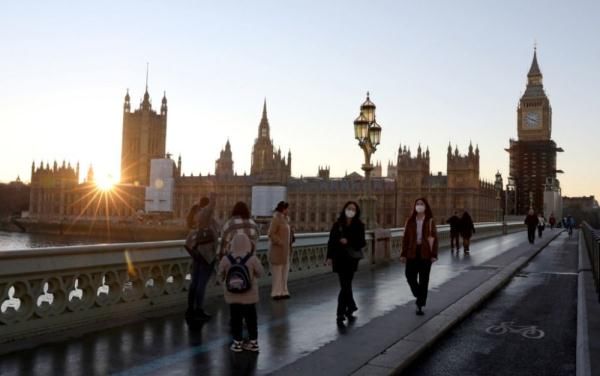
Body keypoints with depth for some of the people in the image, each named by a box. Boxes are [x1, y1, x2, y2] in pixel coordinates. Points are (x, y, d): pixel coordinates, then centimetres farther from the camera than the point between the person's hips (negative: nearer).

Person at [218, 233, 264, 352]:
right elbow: (260, 273, -3)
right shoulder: (253, 259, -16)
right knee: (251, 318, 13)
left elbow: (221, 276, -1)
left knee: (236, 318, 12)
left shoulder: (226, 259, -12)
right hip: (249, 295, 0)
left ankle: (237, 342, 18)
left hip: (232, 296, 1)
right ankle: (253, 341, 20)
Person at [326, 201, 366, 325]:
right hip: (339, 258, 1)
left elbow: (361, 243, -4)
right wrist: (329, 257, -3)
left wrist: (348, 242, -19)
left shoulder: (359, 226, 0)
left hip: (351, 259, -1)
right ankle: (350, 308, 26)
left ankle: (341, 314, 4)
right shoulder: (337, 224, 2)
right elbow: (331, 241, 2)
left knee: (345, 285, -3)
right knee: (345, 285, 4)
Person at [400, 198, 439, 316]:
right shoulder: (410, 221, 4)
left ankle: (420, 305, 11)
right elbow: (406, 238, 4)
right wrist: (403, 254, 1)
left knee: (423, 279, 2)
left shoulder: (430, 221, -1)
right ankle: (420, 296, 28)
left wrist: (434, 255, -8)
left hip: (426, 253, -2)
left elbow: (434, 238, -2)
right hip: (412, 253, 2)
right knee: (410, 276, 0)